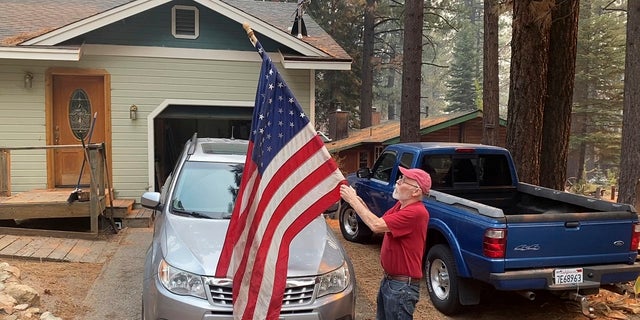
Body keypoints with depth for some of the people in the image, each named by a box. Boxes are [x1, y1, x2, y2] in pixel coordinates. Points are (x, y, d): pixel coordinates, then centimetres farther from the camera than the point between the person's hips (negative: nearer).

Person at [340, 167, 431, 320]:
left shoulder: (416, 212, -25)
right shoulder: (400, 205, 7)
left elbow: (376, 225, -29)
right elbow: (379, 223, 7)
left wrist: (353, 200, -19)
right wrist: (359, 201, -7)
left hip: (402, 286, -9)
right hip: (388, 279, 9)